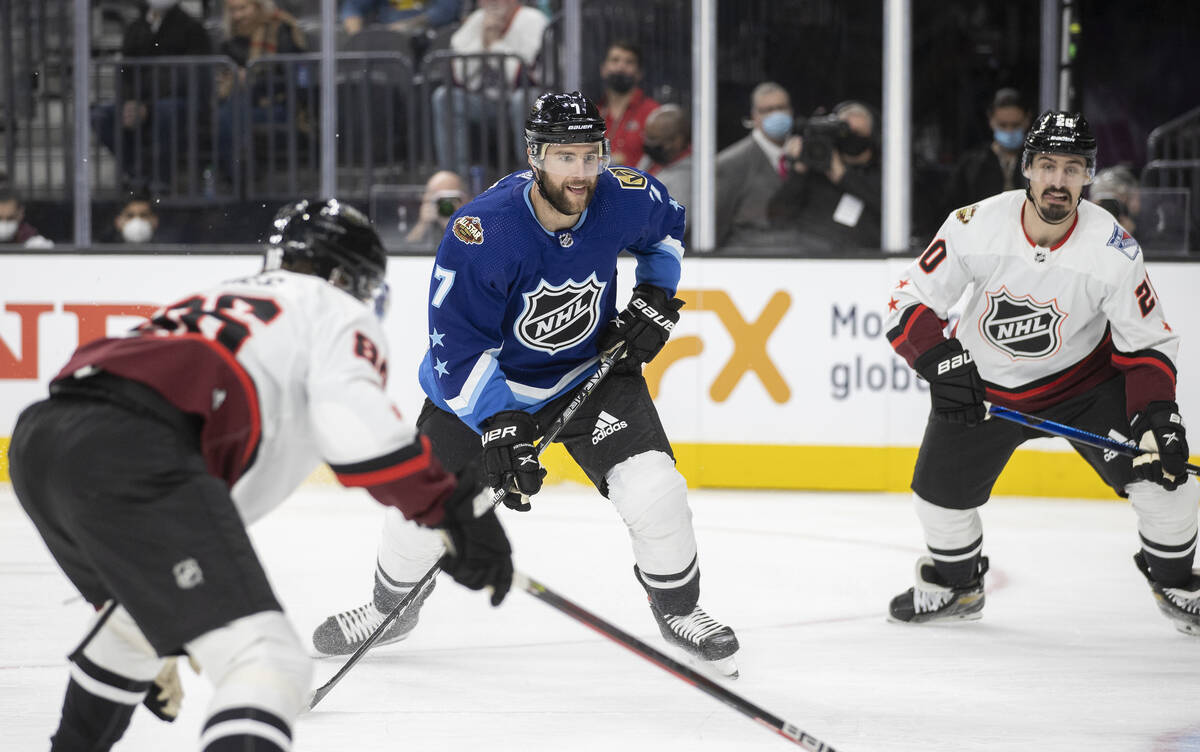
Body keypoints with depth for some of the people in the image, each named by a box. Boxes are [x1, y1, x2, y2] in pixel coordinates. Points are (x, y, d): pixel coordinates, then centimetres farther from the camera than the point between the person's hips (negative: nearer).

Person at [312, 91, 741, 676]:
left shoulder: (627, 199, -21)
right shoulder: (480, 233, -32)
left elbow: (670, 227, 7)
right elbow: (459, 347, -25)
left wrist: (656, 298, -3)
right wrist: (498, 425, -33)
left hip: (593, 367, 2)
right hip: (486, 382, -2)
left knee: (654, 490, -16)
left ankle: (679, 609, 11)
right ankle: (392, 606, 32)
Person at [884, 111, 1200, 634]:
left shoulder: (1113, 249, -23)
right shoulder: (975, 227, -23)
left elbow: (1147, 343, -14)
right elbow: (909, 302, -14)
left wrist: (1158, 414, -28)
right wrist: (942, 364, -29)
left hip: (1083, 377, -1)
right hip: (985, 381, 1)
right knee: (940, 489, 1)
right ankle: (955, 582, 32)